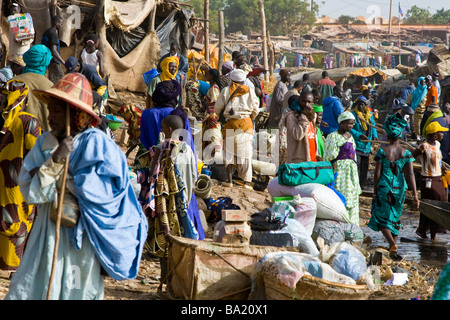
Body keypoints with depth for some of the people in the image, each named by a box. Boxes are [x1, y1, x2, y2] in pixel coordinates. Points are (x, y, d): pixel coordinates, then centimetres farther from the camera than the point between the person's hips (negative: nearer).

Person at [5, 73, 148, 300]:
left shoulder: (97, 144, -11)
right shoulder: (45, 143, 2)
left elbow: (101, 193, -20)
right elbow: (30, 193, -4)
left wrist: (53, 174, -13)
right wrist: (55, 161, -19)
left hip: (81, 238, -4)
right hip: (47, 236, 4)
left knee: (76, 290, 7)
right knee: (28, 290, 1)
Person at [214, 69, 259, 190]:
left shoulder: (226, 91, 1)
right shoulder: (250, 92, 4)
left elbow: (217, 109, 4)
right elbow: (255, 110, 8)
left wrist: (222, 117, 24)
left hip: (230, 124, 0)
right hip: (245, 125, 0)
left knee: (229, 152, 8)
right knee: (245, 153, 3)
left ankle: (229, 180, 4)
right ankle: (246, 181, 0)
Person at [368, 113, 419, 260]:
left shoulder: (382, 151, -10)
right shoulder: (406, 153, -3)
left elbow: (377, 174, -8)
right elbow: (410, 174, -8)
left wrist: (375, 192, 4)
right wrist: (415, 195, -6)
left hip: (384, 187, -3)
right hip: (399, 189, 3)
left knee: (382, 217, 7)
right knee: (395, 218, 18)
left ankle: (392, 243, -15)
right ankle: (392, 249, 23)